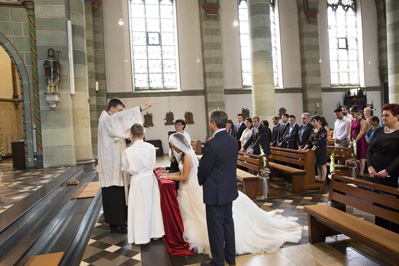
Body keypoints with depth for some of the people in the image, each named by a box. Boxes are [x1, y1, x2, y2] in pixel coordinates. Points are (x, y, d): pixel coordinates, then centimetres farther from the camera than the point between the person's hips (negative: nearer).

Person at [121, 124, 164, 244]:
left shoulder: (128, 151, -17)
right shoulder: (151, 147, -11)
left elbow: (125, 169, -3)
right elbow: (153, 165, 0)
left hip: (137, 181, -2)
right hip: (150, 178, 3)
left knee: (139, 207, 10)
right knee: (152, 205, 17)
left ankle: (142, 237, 21)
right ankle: (155, 231, 31)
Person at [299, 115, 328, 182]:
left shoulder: (322, 130, -13)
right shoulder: (313, 130, 11)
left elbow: (319, 141, -20)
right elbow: (310, 140, 9)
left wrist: (312, 149, -25)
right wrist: (304, 148, 1)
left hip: (321, 149, -8)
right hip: (315, 149, 8)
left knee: (322, 165, 0)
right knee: (317, 165, 12)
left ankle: (323, 179, 6)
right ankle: (319, 178, 20)